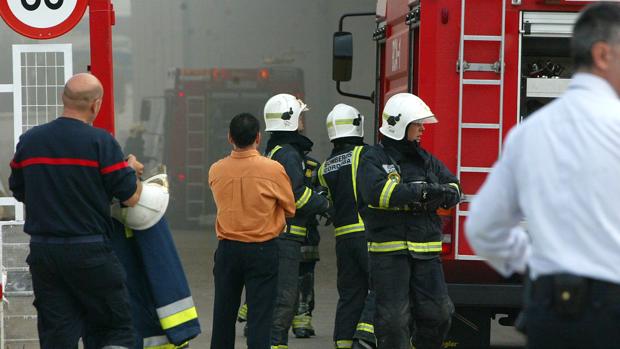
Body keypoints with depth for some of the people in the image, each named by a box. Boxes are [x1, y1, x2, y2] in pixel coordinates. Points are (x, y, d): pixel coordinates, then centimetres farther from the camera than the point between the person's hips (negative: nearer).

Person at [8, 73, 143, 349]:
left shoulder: (28, 140, 5)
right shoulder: (100, 142, -10)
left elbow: (18, 192, 16)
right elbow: (131, 198, -7)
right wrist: (131, 168, 13)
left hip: (41, 250, 5)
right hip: (89, 253, -4)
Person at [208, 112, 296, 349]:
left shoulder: (216, 171, -4)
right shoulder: (273, 170, -13)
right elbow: (290, 209, -1)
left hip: (227, 249, 3)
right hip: (262, 250, -3)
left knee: (224, 312, 14)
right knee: (260, 314, 0)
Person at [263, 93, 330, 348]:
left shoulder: (276, 150, 20)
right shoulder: (288, 153, -13)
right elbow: (296, 194, -21)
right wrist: (324, 205, -7)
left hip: (278, 234, 10)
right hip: (285, 236, -10)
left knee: (287, 293, 15)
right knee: (284, 295, -9)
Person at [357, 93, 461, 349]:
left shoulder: (426, 160, 17)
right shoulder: (374, 159, -2)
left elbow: (453, 189, 14)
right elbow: (377, 191, -21)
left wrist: (441, 194, -11)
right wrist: (422, 190, -23)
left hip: (426, 251, 5)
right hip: (389, 252, -5)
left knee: (438, 313, 4)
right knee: (394, 317, -4)